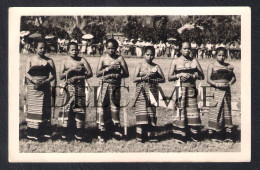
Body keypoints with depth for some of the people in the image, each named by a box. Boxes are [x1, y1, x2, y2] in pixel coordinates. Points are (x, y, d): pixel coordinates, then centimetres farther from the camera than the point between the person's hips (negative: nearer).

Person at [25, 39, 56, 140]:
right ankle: (32, 133, 2)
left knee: (44, 110, -1)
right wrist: (33, 80, -20)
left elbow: (53, 75, -1)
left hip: (45, 87, 0)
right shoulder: (30, 59, 6)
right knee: (33, 109, -1)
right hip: (32, 87, 0)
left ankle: (44, 133, 3)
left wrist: (44, 82, -16)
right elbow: (27, 73, -1)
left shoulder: (48, 61, 4)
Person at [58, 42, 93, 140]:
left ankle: (79, 134, 5)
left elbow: (90, 73, 0)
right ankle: (65, 134, 2)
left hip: (80, 88, 0)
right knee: (66, 109, -4)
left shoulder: (82, 60, 6)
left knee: (79, 109, -1)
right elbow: (61, 76, -2)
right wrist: (70, 70, -14)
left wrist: (80, 77, -14)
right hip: (69, 88, 0)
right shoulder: (65, 61, 6)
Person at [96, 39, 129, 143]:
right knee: (102, 108, -2)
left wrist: (115, 75, -18)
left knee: (115, 107, 5)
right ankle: (102, 134, 5)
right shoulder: (103, 58, 4)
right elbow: (97, 73, -3)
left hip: (115, 86, 0)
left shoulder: (119, 59, 2)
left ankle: (117, 132, 17)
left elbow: (126, 74, -4)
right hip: (104, 86, 0)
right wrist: (107, 69, -16)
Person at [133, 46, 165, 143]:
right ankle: (141, 136, -3)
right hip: (141, 92, -1)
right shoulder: (140, 65, 4)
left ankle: (151, 135, 7)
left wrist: (153, 80, -12)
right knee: (142, 112, -7)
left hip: (152, 91, 1)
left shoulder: (156, 66, 7)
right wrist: (144, 78, -16)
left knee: (151, 112, 2)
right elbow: (134, 79, -2)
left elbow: (163, 79, 3)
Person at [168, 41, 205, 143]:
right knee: (180, 112, -5)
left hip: (191, 90, 1)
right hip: (180, 89, -1)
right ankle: (180, 136, 2)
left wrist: (192, 76, -10)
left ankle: (194, 136, 4)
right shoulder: (175, 62, 6)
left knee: (193, 111, -3)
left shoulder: (194, 61, 10)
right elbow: (169, 77, 2)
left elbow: (202, 76, 6)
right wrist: (179, 75, -13)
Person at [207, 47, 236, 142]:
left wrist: (230, 83, -9)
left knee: (227, 111, 5)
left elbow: (234, 77, 11)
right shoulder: (212, 66, 2)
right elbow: (209, 80, -4)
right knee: (216, 111, -7)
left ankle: (227, 135, 8)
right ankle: (214, 135, -2)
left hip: (226, 91, 4)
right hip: (216, 91, -4)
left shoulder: (228, 66, 13)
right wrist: (217, 84, -19)